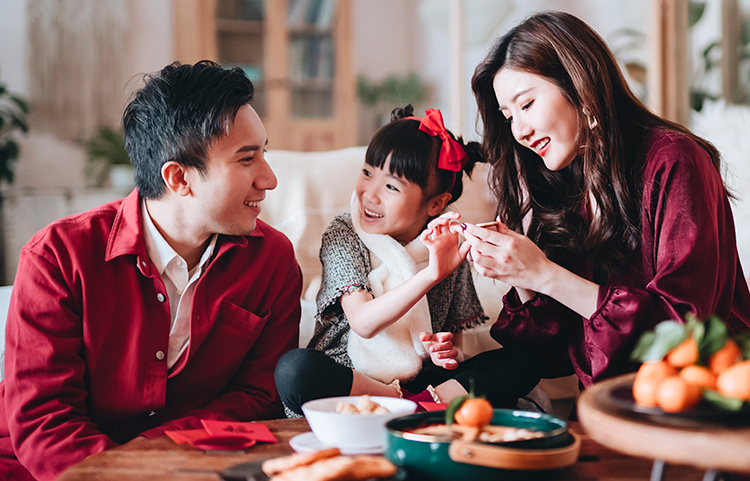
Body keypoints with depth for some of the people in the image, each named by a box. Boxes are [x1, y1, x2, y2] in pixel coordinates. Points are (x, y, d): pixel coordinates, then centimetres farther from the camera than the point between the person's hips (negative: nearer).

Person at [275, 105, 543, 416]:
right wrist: (429, 275, -32)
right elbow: (363, 323, -20)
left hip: (419, 382, 2)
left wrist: (449, 350, -11)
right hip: (346, 382, -2)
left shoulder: (447, 251, 3)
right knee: (293, 369, -35)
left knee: (523, 362, -13)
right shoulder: (343, 235, -5)